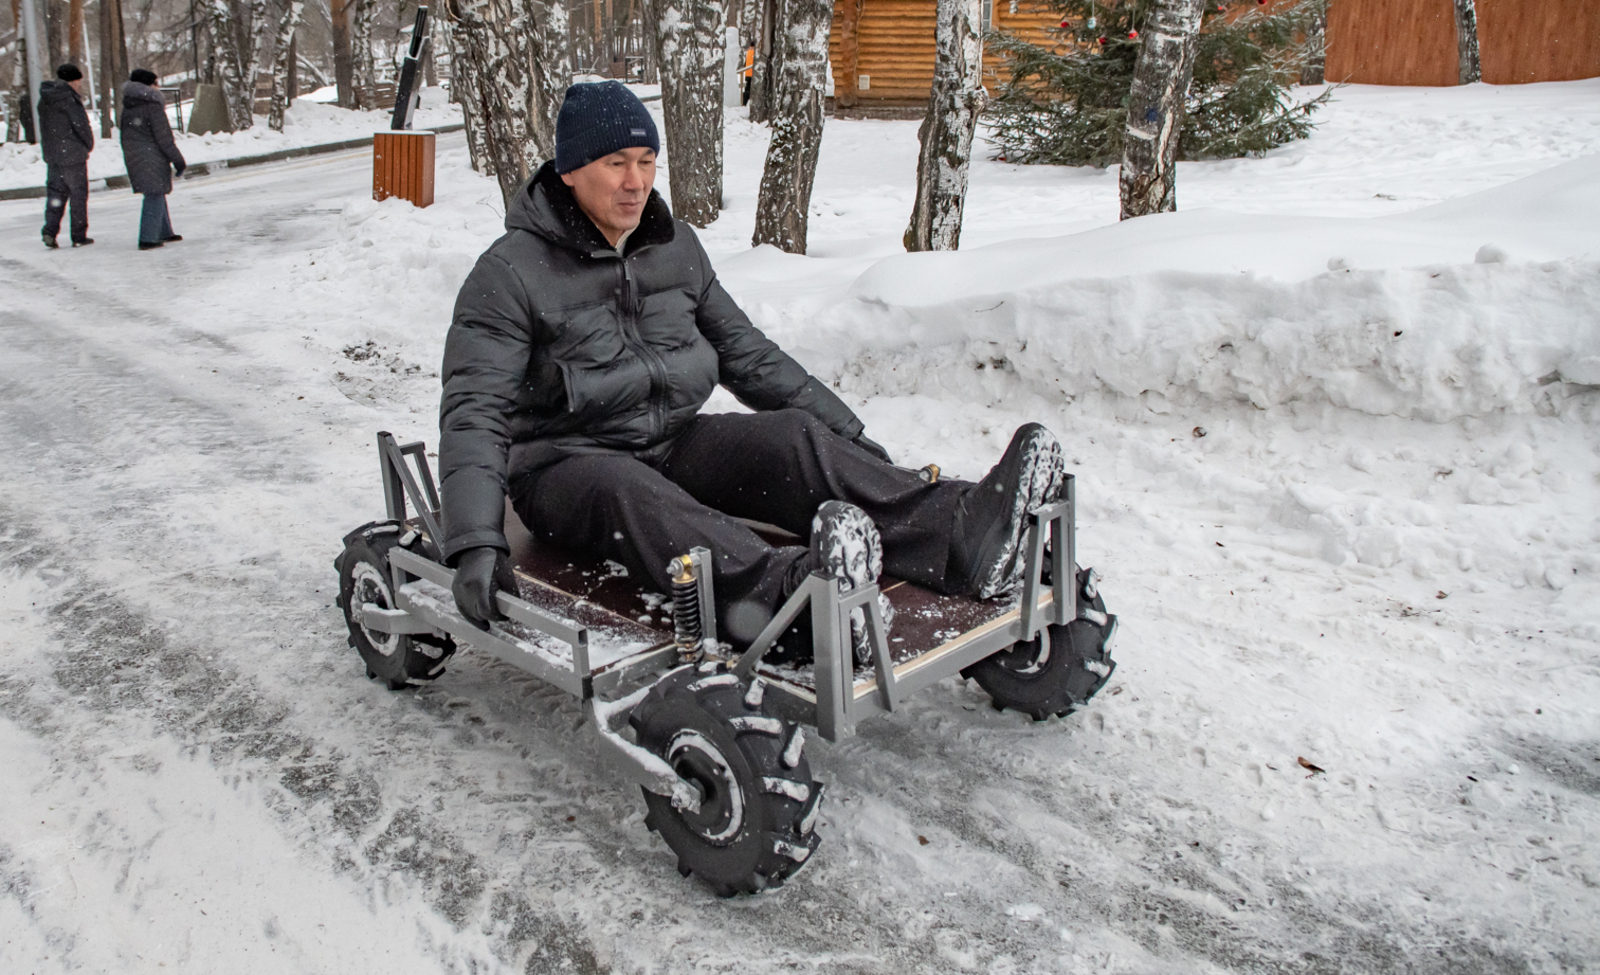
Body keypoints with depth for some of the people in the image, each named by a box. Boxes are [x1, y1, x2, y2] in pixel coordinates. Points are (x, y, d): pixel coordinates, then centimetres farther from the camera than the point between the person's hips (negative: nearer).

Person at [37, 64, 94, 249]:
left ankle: (50, 231, -3)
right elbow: (81, 125, -13)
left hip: (51, 155, 7)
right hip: (73, 155, -6)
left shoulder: (45, 100, 9)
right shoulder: (69, 99, -15)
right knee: (78, 195, 3)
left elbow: (45, 127, 12)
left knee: (55, 193, 11)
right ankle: (79, 236, 7)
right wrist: (89, 145, 1)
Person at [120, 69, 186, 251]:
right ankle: (148, 239, -8)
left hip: (134, 158, 8)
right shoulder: (152, 105, -14)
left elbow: (125, 136, 16)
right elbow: (164, 138, -16)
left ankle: (164, 233, 28)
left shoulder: (127, 107, 11)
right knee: (155, 196, -4)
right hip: (152, 159, -8)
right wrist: (178, 160, -10)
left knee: (156, 195, 19)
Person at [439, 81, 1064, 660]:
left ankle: (961, 531, -43)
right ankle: (784, 589, -68)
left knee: (794, 435, -22)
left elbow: (746, 354, 17)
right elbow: (473, 413, -16)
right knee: (622, 490, -39)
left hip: (675, 444, 5)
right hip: (566, 466, -5)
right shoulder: (509, 274, -9)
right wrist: (475, 543, -31)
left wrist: (848, 434, 13)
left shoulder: (676, 246, 8)